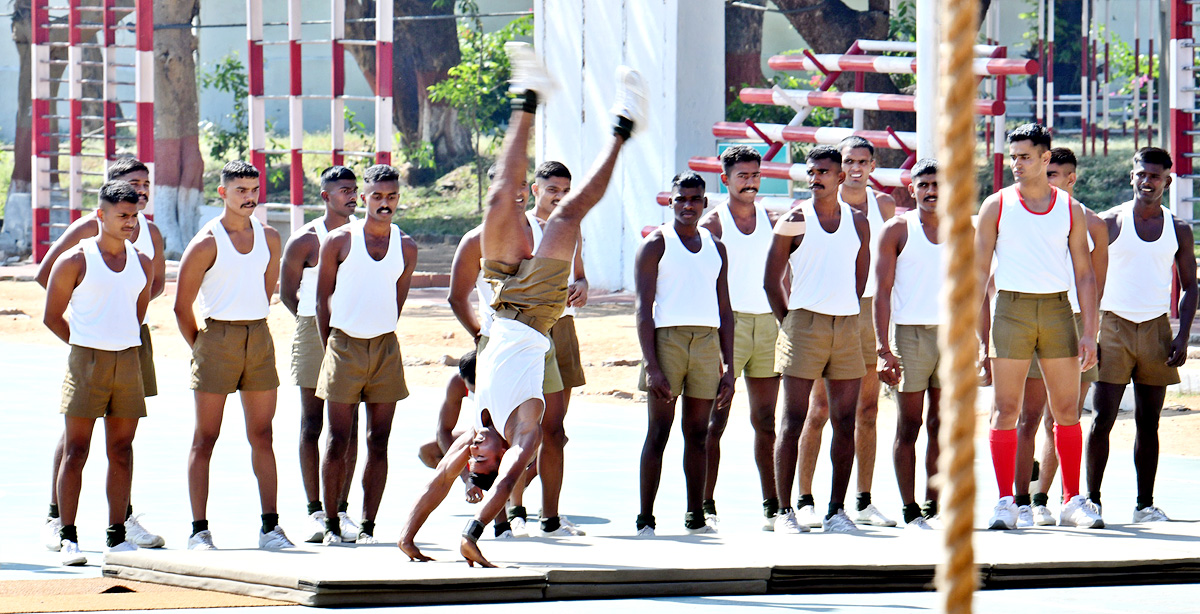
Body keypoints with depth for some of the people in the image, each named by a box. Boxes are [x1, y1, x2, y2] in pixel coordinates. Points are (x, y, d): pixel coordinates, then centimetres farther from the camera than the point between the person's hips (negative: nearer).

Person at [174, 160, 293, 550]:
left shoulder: (268, 238, 9)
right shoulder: (206, 243, -8)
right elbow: (182, 306, -4)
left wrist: (252, 330, 16)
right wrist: (201, 348, 2)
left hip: (259, 338, 5)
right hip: (217, 338, -5)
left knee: (262, 435, 6)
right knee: (206, 437, -2)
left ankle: (270, 526, 8)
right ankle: (199, 529, -2)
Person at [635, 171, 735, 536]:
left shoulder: (715, 248, 16)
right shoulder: (656, 245, 1)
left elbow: (724, 310, 18)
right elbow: (643, 308, -5)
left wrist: (728, 366, 10)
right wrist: (651, 365, -14)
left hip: (707, 342, 4)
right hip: (666, 338, -4)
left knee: (698, 434, 6)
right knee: (658, 431, -5)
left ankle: (696, 519, 11)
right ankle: (645, 521, -4)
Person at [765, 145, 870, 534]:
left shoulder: (858, 223, 11)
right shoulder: (794, 222, 0)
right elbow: (771, 281, 2)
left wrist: (844, 318, 12)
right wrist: (790, 325, 0)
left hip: (847, 327, 4)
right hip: (804, 323, -4)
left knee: (845, 422, 3)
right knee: (793, 420, -6)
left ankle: (836, 511, 8)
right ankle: (784, 510, -5)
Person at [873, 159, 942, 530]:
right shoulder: (897, 230, 2)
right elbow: (882, 291, -2)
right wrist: (884, 349, -11)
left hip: (951, 333, 3)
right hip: (910, 333, -3)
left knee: (940, 426, 3)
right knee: (909, 426, -2)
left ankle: (933, 507, 8)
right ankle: (910, 511, 0)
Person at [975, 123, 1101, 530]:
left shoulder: (1070, 210, 8)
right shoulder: (997, 206, 4)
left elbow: (1084, 274, 9)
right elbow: (979, 271, 5)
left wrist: (1089, 332, 0)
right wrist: (978, 332, -2)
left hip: (1057, 309, 1)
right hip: (1011, 309, -1)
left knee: (1067, 409, 2)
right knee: (1006, 410, -3)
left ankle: (1072, 501, 9)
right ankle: (1005, 502, 0)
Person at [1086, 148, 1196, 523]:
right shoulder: (1111, 222, 1)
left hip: (1156, 329, 2)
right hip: (1114, 326, -2)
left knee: (1149, 422, 4)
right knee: (1103, 419, -8)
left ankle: (1145, 504, 8)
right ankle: (1091, 499, -2)